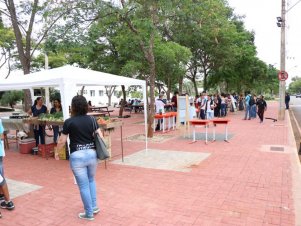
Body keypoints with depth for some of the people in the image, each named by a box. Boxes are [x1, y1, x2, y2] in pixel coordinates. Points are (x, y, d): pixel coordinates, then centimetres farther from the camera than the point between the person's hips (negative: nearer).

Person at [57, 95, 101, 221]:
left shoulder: (69, 122, -7)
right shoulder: (91, 119, 2)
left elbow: (62, 141, -1)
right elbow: (100, 137, 2)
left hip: (77, 156, -4)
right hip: (92, 153, 4)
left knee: (83, 185, 8)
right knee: (91, 180, 26)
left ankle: (89, 213, 21)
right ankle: (94, 206, 31)